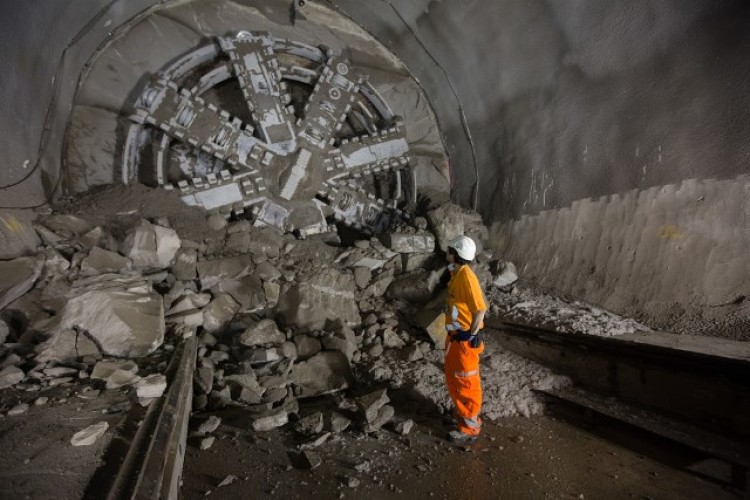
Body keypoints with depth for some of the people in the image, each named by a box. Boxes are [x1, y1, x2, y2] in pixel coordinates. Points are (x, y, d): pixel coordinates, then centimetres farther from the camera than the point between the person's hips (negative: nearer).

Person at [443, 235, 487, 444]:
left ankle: (470, 428, 20)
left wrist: (472, 334, -18)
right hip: (455, 336, 9)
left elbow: (480, 309, -24)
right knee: (453, 378, 22)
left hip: (465, 339, -9)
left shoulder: (466, 276, -24)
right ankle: (460, 414, 41)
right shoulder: (457, 273, 5)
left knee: (466, 382, 5)